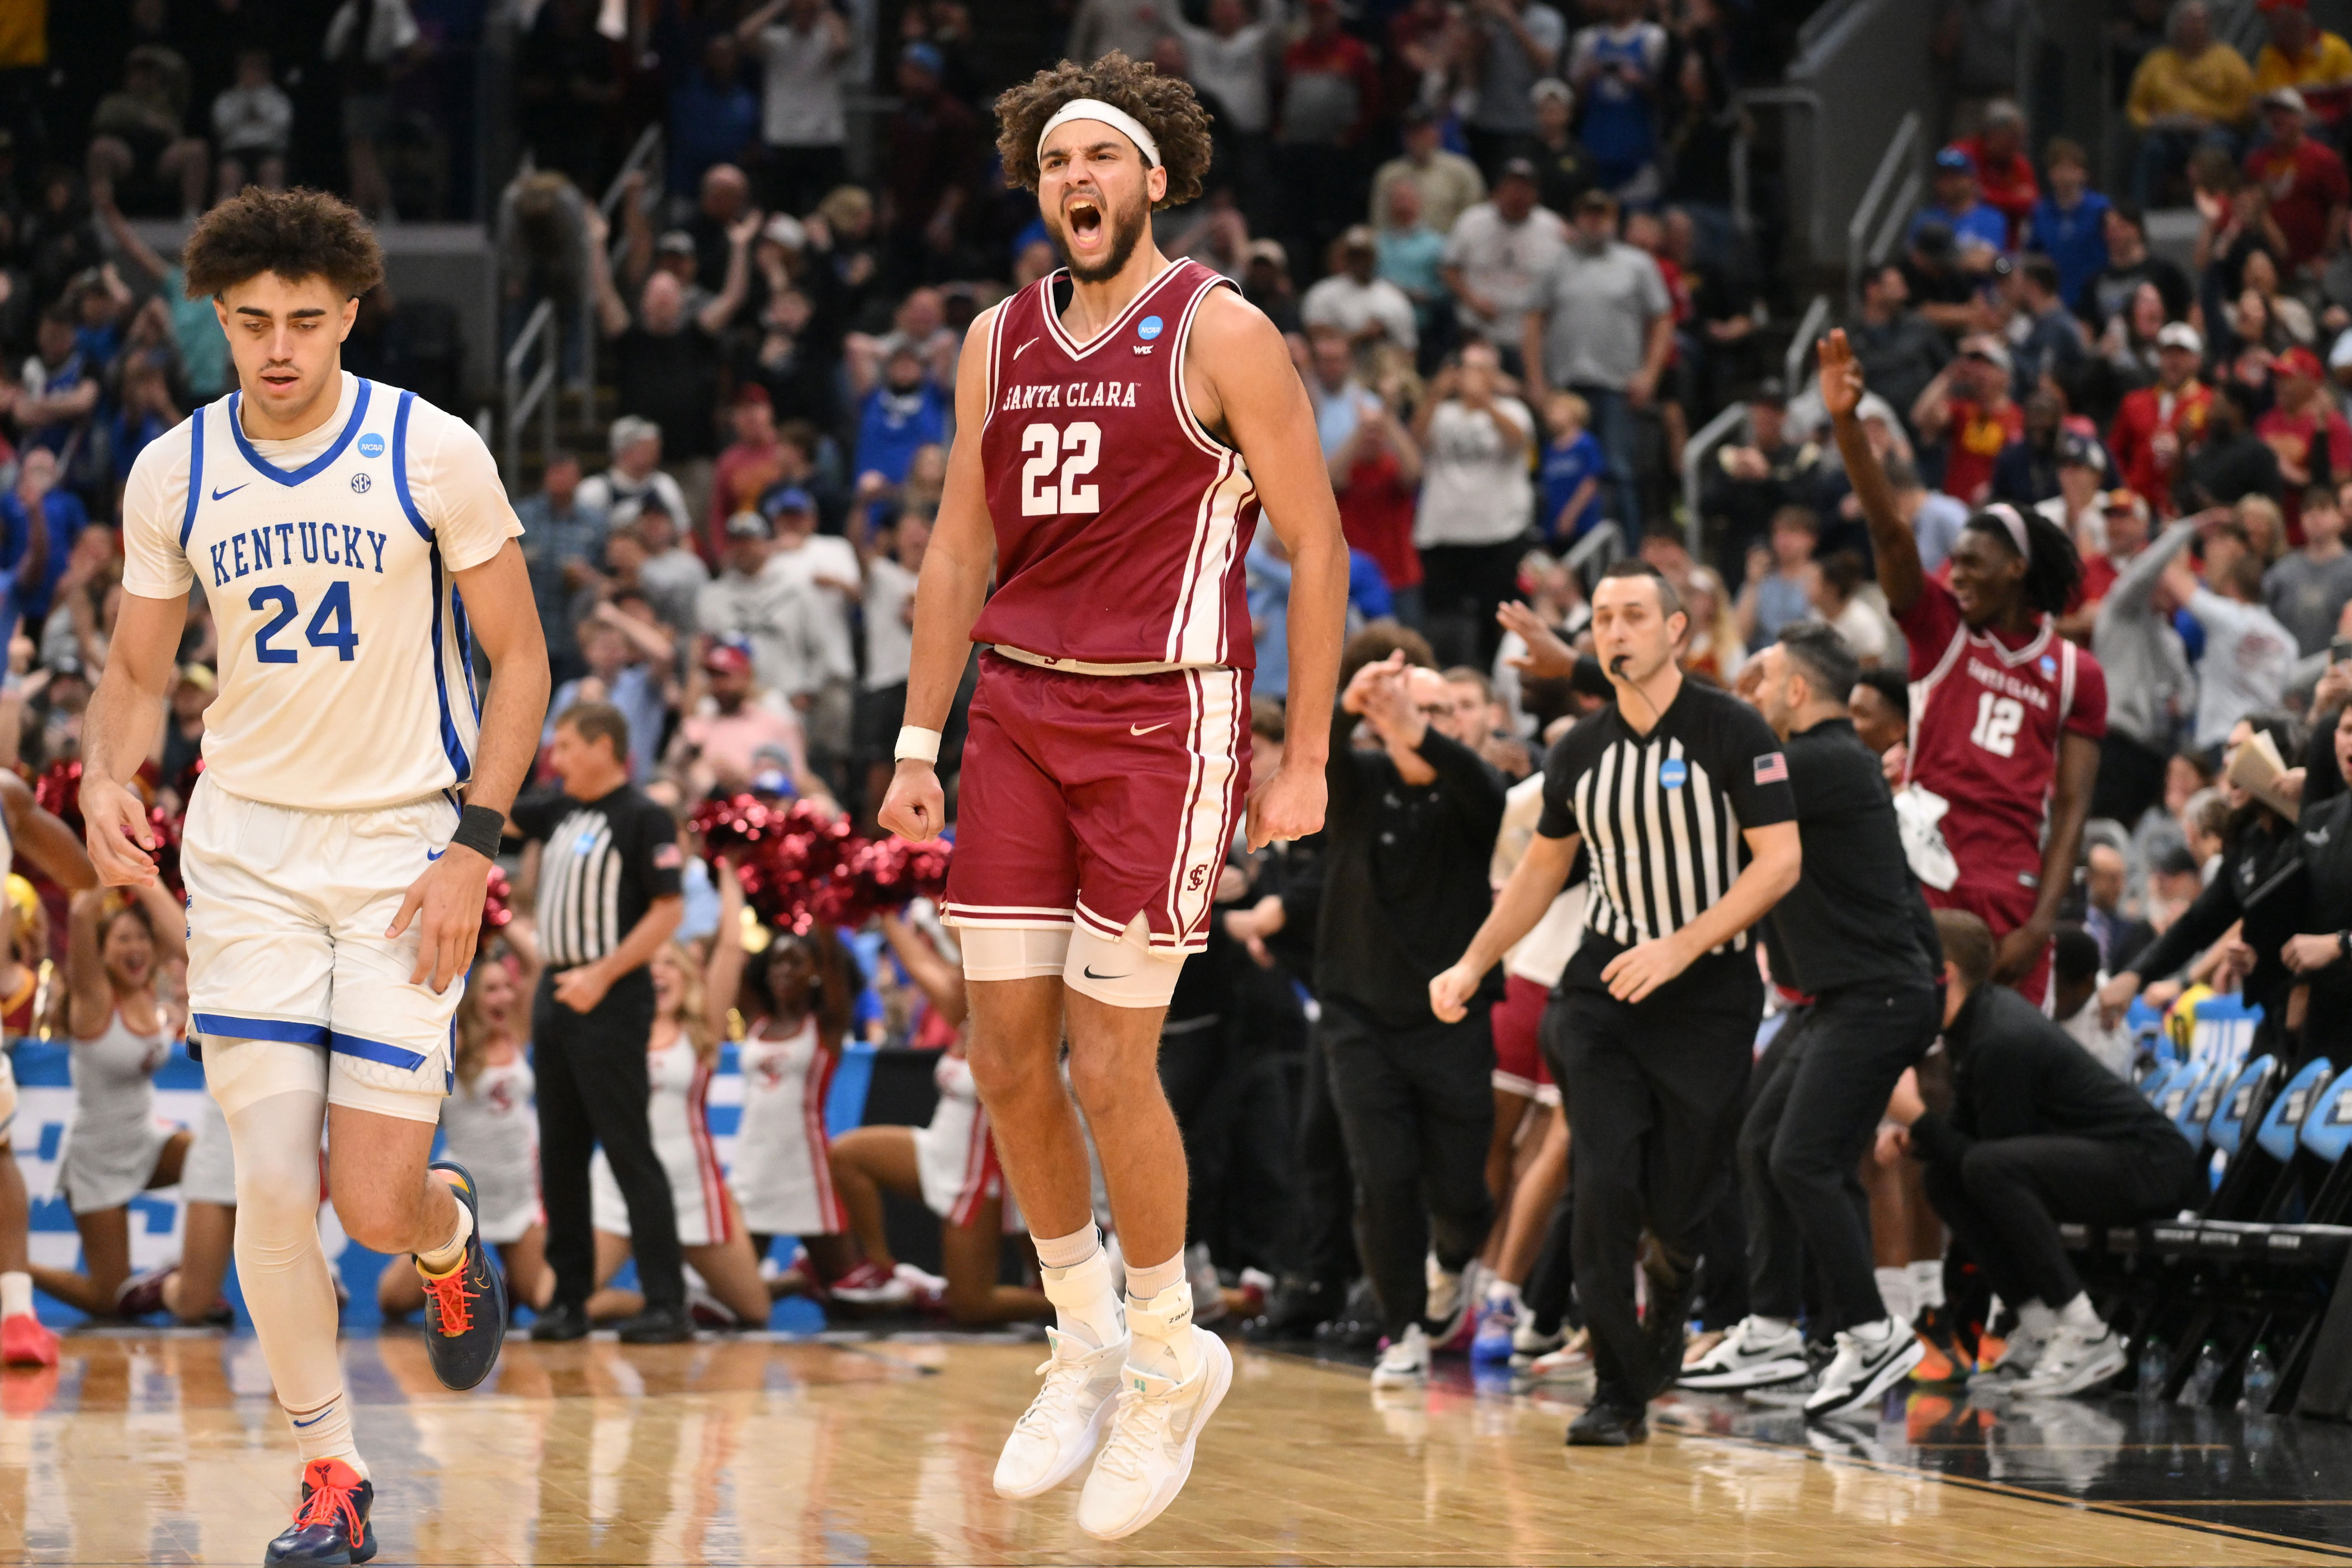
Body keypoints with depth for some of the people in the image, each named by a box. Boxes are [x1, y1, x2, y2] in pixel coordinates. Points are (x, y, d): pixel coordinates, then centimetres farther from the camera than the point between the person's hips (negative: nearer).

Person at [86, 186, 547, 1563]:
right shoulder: (172, 475, 0)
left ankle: (449, 1228, 30)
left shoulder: (431, 453, -9)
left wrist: (474, 846, -11)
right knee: (275, 1193, -7)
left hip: (406, 847, -2)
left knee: (375, 1204, -8)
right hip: (248, 849, 2)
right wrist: (109, 778, -11)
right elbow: (138, 674, 11)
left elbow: (519, 657, -2)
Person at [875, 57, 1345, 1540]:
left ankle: (1174, 1360, 13)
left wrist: (1304, 759, -8)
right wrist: (920, 745, 10)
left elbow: (1318, 545, -5)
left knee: (1109, 1063, -7)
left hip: (1164, 722, -6)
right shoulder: (1000, 341, 10)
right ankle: (1087, 1344, 21)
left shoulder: (1220, 333, -6)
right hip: (1018, 716, 6)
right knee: (1009, 1053, 3)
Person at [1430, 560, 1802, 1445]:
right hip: (1605, 986, 3)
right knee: (1603, 1187, -12)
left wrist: (1680, 948, -22)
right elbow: (1543, 867, 20)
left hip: (1711, 995, -3)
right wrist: (1471, 966, 13)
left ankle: (1671, 1302, 37)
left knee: (1680, 1204, 1)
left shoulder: (1732, 733, -10)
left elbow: (1780, 861, -13)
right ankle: (1618, 1396, -6)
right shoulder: (1580, 752, 5)